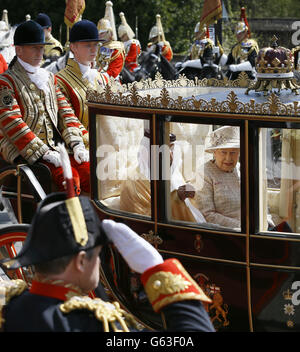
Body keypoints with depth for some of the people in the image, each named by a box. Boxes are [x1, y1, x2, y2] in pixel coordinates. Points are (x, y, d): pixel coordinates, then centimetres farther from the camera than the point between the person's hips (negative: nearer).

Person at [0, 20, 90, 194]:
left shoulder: (49, 78, 20)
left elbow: (65, 112, 17)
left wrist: (76, 144, -1)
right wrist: (43, 152, -19)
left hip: (55, 146, 6)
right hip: (24, 151, -6)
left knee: (88, 169, -21)